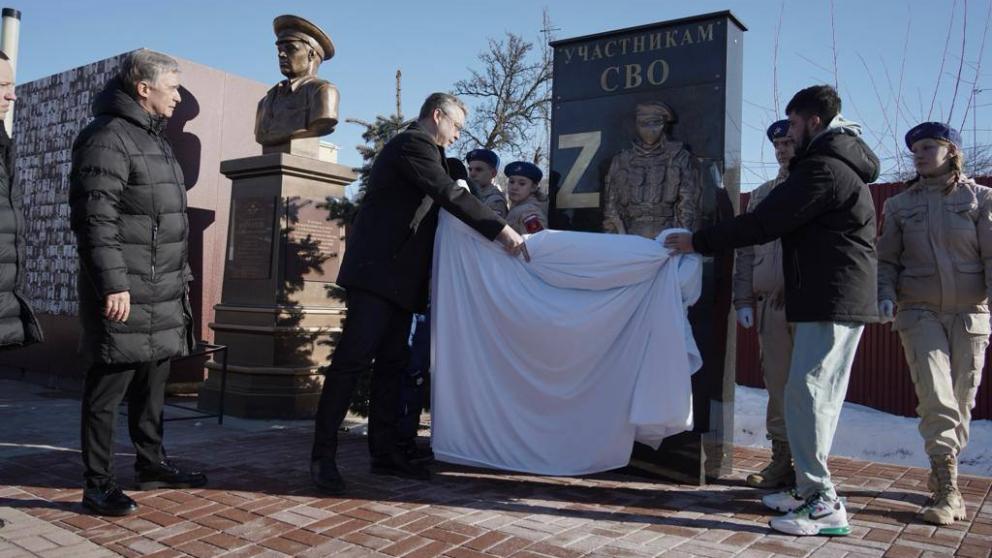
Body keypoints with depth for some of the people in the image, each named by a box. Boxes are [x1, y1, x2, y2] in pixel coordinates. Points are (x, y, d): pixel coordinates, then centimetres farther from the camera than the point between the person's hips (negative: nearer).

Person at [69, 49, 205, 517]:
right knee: (108, 386, -1)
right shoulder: (108, 138, -11)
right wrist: (112, 284, -23)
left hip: (163, 290, 10)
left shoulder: (154, 138, 19)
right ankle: (98, 483, 8)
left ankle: (151, 464, 28)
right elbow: (95, 218, -19)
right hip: (126, 292, -9)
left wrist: (182, 275, 23)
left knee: (151, 383, 16)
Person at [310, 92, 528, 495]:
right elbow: (450, 195, -18)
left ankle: (384, 451, 13)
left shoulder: (419, 147, 24)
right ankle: (323, 454, -5)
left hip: (398, 278, 11)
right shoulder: (413, 144, -8)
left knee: (392, 365, 8)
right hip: (377, 271, -10)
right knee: (353, 359, -10)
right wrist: (502, 230, -20)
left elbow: (444, 195, 25)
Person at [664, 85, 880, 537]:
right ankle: (811, 490, 21)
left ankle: (824, 504, -6)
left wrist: (698, 242, -10)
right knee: (820, 395, 13)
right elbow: (779, 220, 18)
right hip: (835, 299, 10)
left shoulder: (824, 168, -14)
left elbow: (765, 221, -17)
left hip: (832, 300, -10)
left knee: (806, 393, -10)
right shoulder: (839, 163, 20)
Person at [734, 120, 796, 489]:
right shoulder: (761, 195, 18)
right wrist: (744, 300, 8)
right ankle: (782, 460, 15)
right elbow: (746, 251, 15)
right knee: (777, 386, 7)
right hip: (771, 304, 4)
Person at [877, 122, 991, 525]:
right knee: (935, 394, -13)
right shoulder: (900, 205, 10)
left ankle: (942, 477, 19)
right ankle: (947, 485, -11)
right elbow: (886, 259, 10)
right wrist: (886, 295, -7)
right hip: (919, 312, 0)